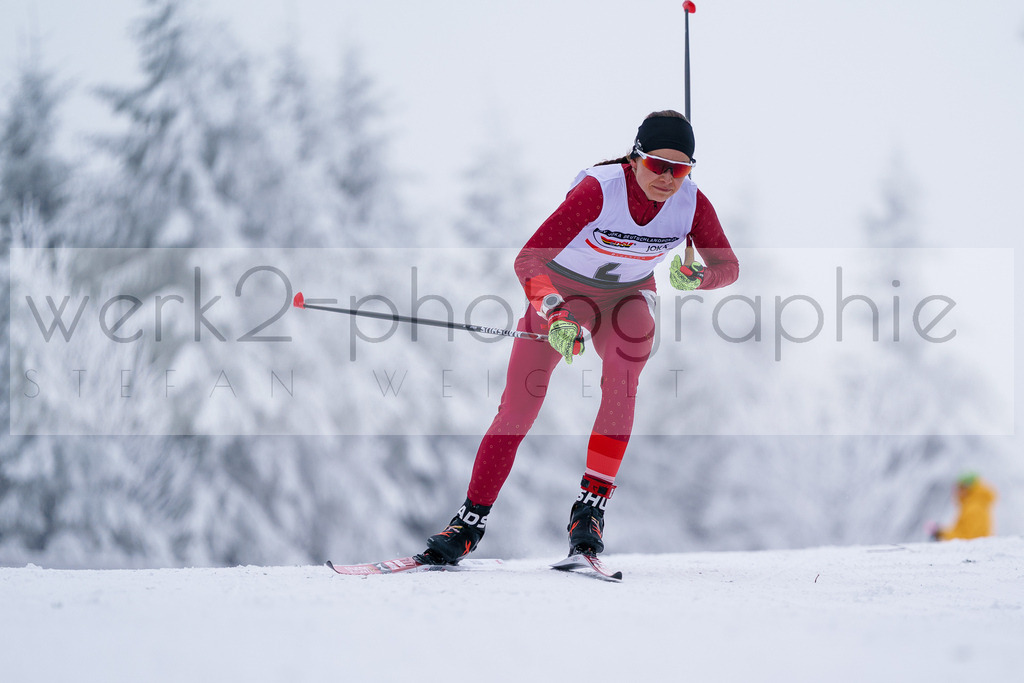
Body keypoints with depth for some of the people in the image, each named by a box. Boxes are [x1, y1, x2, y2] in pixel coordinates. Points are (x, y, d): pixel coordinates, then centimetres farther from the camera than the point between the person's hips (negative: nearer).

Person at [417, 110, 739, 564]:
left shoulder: (692, 203, -22)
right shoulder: (598, 191, -33)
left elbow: (727, 266, -11)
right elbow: (528, 259, -35)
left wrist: (697, 277, -35)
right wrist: (553, 313, -52)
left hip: (626, 297, 2)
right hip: (560, 291, -2)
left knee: (621, 380, -30)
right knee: (518, 408, -11)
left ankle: (592, 505, -24)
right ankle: (471, 522, 2)